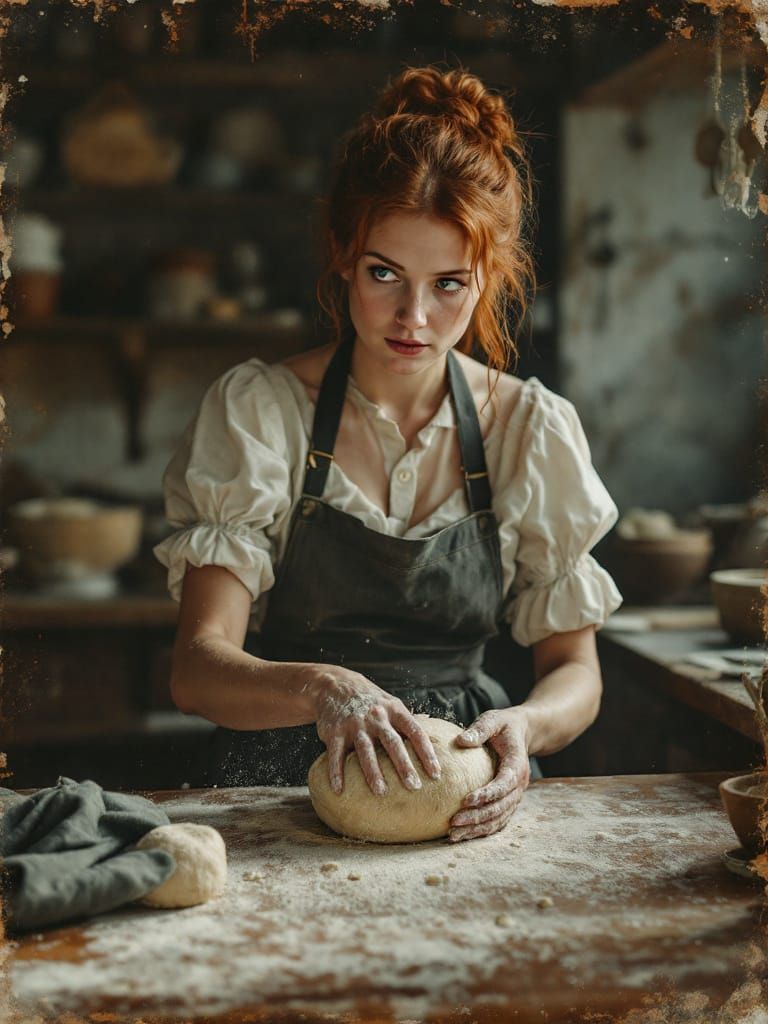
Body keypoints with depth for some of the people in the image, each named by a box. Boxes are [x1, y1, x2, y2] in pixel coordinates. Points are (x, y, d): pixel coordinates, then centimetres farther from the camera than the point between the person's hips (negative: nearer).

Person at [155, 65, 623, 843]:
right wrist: (321, 689, -33)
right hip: (286, 784, -2)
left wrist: (524, 724, -19)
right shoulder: (257, 409, -5)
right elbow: (197, 667, -12)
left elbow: (574, 669, 5)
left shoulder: (533, 428, 1)